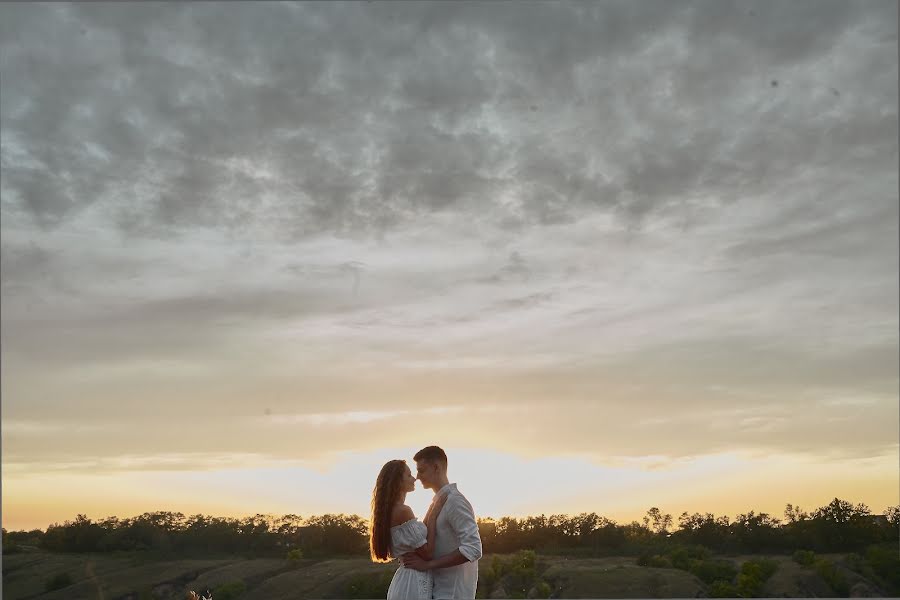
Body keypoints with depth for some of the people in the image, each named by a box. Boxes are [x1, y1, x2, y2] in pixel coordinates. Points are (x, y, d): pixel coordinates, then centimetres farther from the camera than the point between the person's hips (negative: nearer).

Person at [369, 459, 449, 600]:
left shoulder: (390, 511, 10)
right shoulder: (403, 511, -18)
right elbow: (428, 553, -17)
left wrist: (433, 508, 15)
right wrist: (433, 515, -10)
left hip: (404, 580, 10)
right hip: (414, 583, -10)